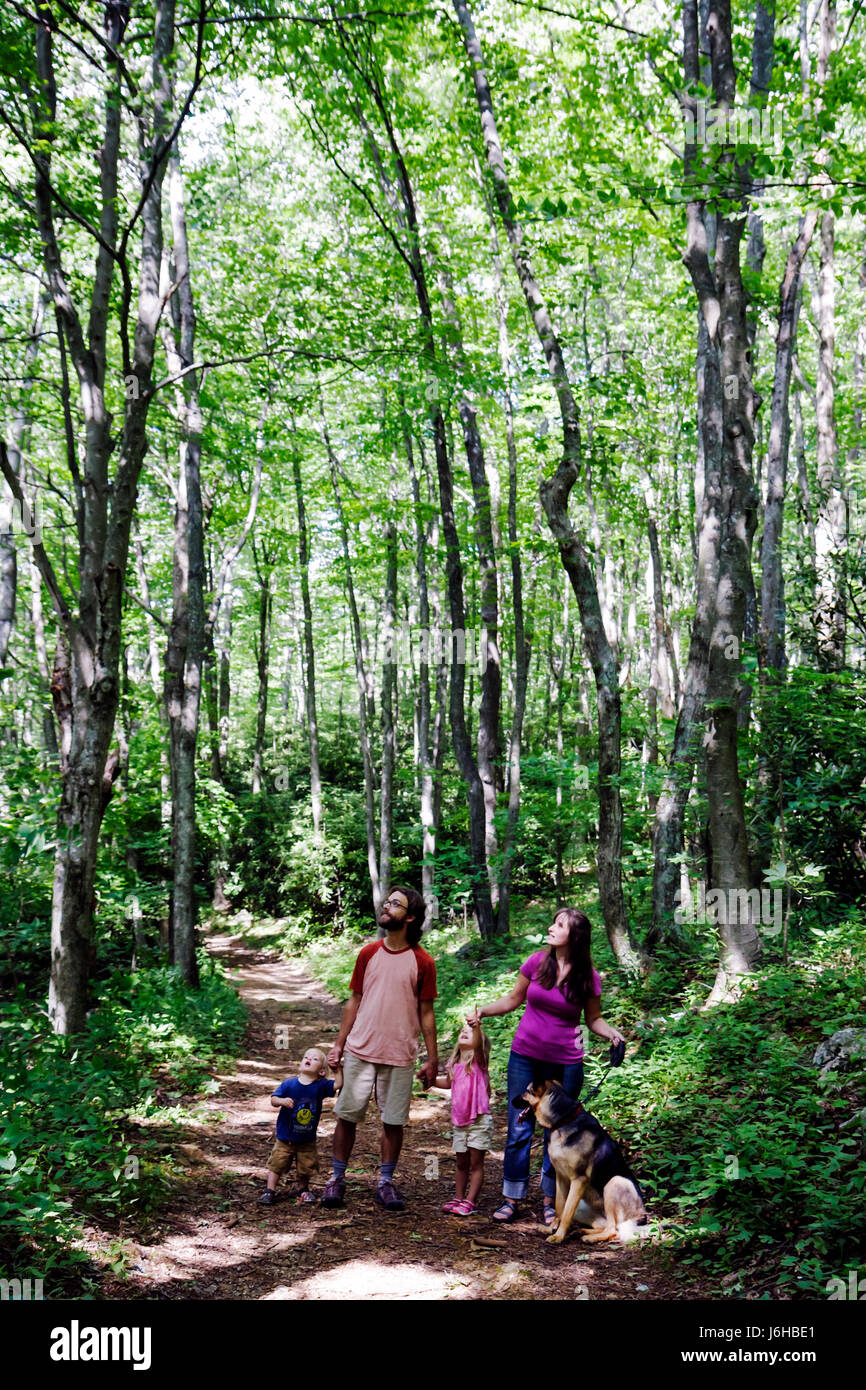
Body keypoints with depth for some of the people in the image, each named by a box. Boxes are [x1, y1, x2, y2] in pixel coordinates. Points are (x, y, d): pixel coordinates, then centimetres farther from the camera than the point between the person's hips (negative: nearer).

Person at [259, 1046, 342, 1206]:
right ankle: (270, 1190, 15)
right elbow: (273, 1099, -15)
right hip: (285, 1137, -2)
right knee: (277, 1163, 2)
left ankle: (303, 1189, 34)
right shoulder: (289, 1084, -11)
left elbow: (338, 1084, -10)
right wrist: (282, 1101, -35)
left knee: (307, 1166, 10)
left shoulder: (320, 1086, -6)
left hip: (307, 1140, 2)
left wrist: (337, 1068, -14)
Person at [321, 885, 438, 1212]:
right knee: (347, 1115, 3)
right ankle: (337, 1178, 16)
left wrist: (432, 1059, 0)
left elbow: (425, 1012, 2)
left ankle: (386, 1182, 18)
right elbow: (354, 1001, 9)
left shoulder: (422, 962, -2)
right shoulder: (368, 954, 4)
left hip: (400, 1056, -1)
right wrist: (339, 1044, 5)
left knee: (393, 1120, 5)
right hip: (360, 1050, 2)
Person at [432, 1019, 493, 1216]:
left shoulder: (478, 1060, -8)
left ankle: (471, 1201, 8)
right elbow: (448, 1083, 27)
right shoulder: (455, 1064, 9)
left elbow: (478, 1045, -30)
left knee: (476, 1163, 1)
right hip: (460, 1122, 6)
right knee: (461, 1164, 14)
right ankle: (458, 1197, 24)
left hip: (479, 1121, -6)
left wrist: (476, 1026, -47)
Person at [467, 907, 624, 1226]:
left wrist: (611, 1033, -15)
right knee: (519, 1129, 5)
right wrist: (482, 1011, -5)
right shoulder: (536, 963, -4)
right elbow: (514, 999, 9)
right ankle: (511, 1197, 17)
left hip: (565, 1064, -1)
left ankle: (551, 1201, 21)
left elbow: (593, 1019, 5)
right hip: (525, 1056, 1)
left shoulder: (587, 976, -7)